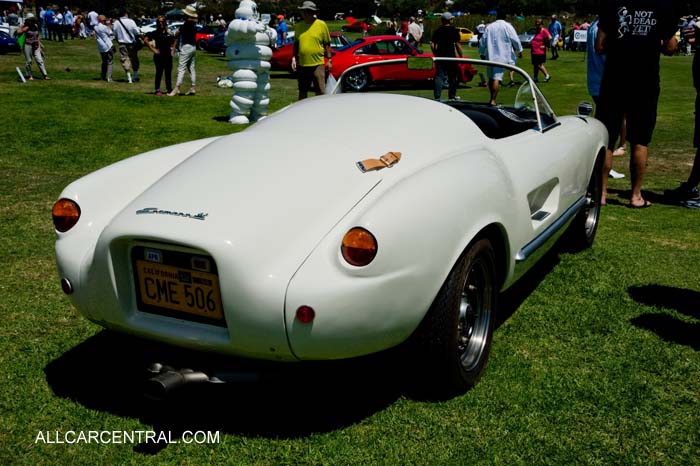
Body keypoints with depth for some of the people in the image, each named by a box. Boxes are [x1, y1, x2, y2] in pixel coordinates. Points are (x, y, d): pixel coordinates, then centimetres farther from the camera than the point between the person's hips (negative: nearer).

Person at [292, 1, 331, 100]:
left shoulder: (321, 25, -2)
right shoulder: (299, 26, 8)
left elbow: (327, 44, 2)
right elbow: (296, 44, 16)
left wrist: (329, 60, 0)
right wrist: (294, 58, 8)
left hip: (317, 64, -4)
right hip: (302, 64, 4)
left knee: (321, 92, -3)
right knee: (302, 91, 13)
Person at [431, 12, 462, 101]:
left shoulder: (437, 31, 8)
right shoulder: (454, 30, -3)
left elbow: (432, 45, 5)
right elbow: (457, 45, -8)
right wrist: (461, 56, -1)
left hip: (440, 57, 3)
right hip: (451, 57, -3)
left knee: (439, 77, 1)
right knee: (452, 77, 11)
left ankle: (437, 97, -10)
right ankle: (451, 97, 18)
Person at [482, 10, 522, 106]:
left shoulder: (489, 26, 8)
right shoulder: (507, 26, -4)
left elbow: (483, 40, 13)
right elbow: (515, 40, -3)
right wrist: (519, 51, 11)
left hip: (490, 55, 4)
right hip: (502, 56, -4)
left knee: (491, 78, 16)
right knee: (497, 78, -8)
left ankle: (492, 99, 25)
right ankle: (493, 100, -15)